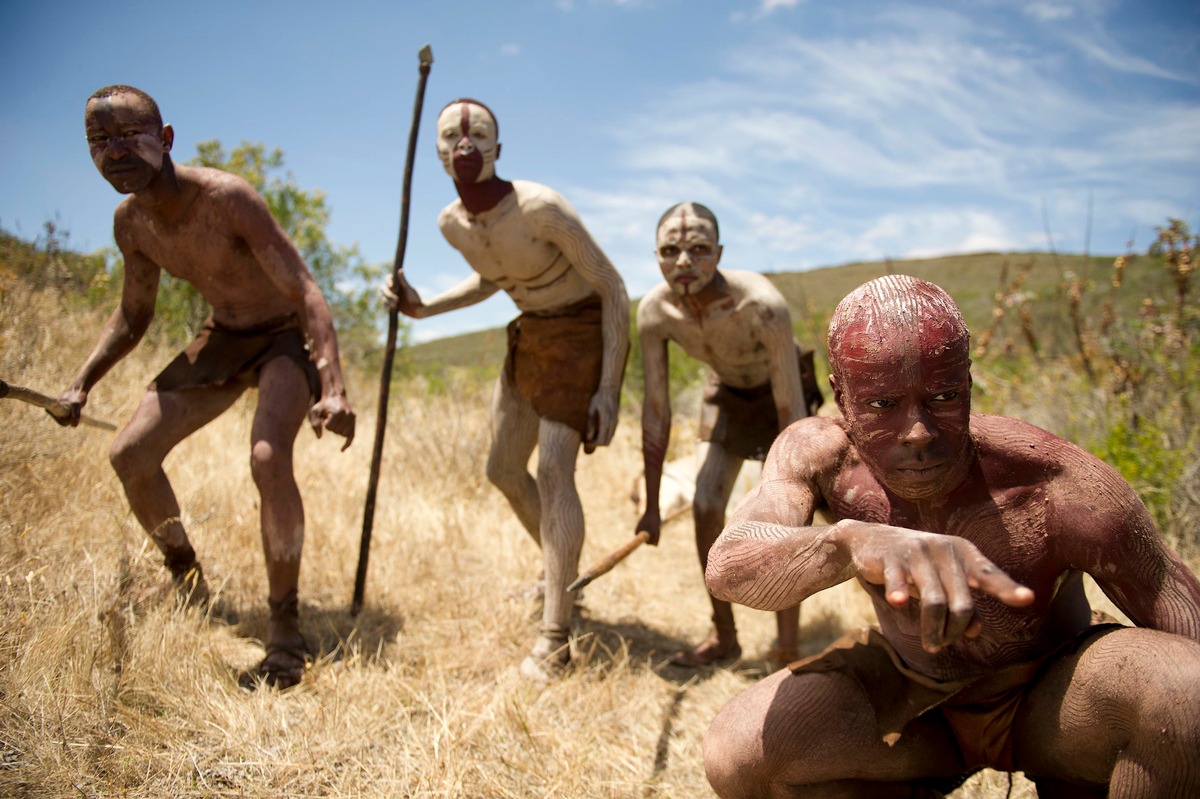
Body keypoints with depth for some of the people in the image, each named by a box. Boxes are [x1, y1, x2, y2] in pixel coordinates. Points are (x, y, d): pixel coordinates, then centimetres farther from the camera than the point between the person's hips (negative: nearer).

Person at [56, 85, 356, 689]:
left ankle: (285, 626, -15)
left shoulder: (226, 198, -27)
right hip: (221, 339, 7)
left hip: (285, 338, -7)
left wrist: (332, 388, -42)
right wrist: (82, 383, -3)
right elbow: (132, 316, 11)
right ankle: (186, 582, 25)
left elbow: (304, 291, -31)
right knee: (129, 455, 1)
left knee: (268, 458, -31)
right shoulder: (130, 223, -5)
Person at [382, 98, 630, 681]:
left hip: (586, 330, -8)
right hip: (532, 332, 8)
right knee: (503, 469, 10)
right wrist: (422, 308, 1)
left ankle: (554, 639, -11)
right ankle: (563, 573, 35)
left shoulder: (540, 208, -26)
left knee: (553, 468, -18)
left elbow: (613, 287, -21)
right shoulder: (452, 223, -5)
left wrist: (608, 388, -25)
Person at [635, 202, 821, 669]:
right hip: (727, 391, 4)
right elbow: (656, 410, -18)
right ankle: (724, 639, 15)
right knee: (706, 506, -3)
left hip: (780, 391, -4)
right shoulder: (654, 311, -27)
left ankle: (786, 652, 0)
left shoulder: (763, 305, -41)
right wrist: (652, 505, -13)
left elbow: (792, 413, -36)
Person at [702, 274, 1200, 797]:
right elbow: (728, 566, -41)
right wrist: (851, 539, -62)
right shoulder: (818, 454, -23)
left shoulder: (1061, 487, -30)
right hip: (910, 691, 2)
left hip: (1052, 699, -2)